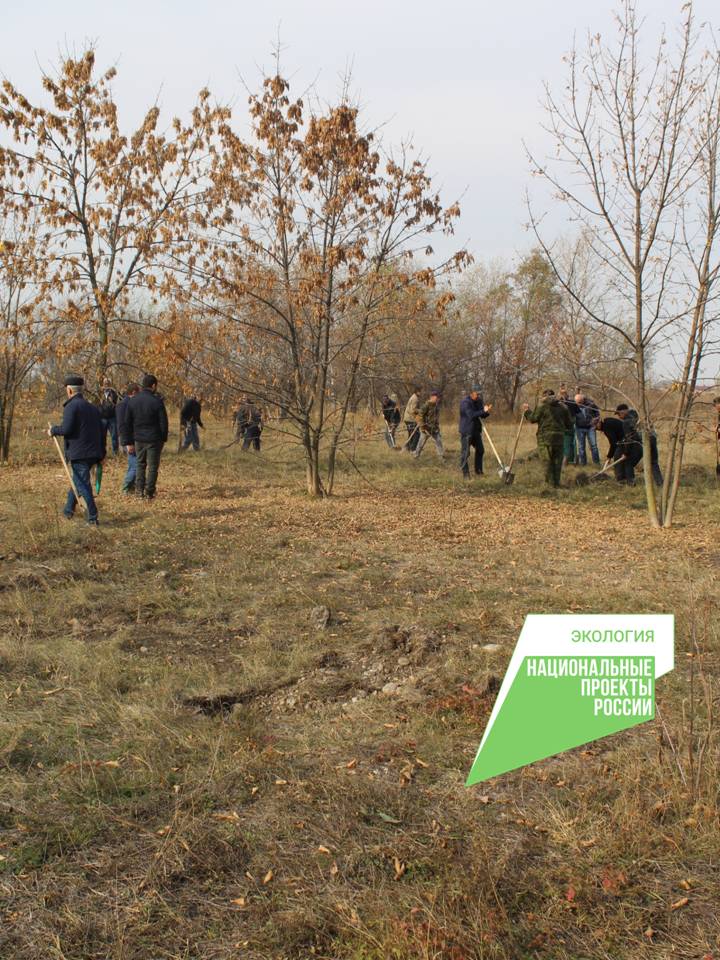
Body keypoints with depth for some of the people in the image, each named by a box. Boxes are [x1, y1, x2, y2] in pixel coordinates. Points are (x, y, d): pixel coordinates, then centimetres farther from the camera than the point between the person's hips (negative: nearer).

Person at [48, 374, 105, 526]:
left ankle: (93, 518, -6)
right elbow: (101, 432, 16)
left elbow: (66, 429, -19)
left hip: (78, 453, -8)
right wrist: (102, 453, 21)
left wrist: (53, 431, 1)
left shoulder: (71, 406, -10)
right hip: (93, 454, 8)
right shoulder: (93, 408, 14)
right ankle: (68, 510, 35)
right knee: (77, 481, 23)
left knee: (83, 485, -4)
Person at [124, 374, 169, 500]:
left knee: (140, 464, 17)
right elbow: (163, 422, -9)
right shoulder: (157, 401, -12)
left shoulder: (133, 401, 3)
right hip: (154, 439, -4)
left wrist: (129, 442, 11)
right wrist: (164, 439, 5)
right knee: (152, 466, 6)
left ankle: (140, 491, 12)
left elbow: (127, 423, 6)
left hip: (138, 439, 4)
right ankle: (149, 492, 6)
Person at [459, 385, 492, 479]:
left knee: (480, 450, 13)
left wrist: (487, 411, -14)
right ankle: (466, 474, 2)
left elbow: (482, 416, 8)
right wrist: (483, 411, -28)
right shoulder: (465, 402, -17)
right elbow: (471, 415, -27)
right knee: (465, 453, -5)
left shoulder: (479, 401, 6)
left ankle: (478, 471, 25)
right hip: (466, 431, -8)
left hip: (476, 430, 8)